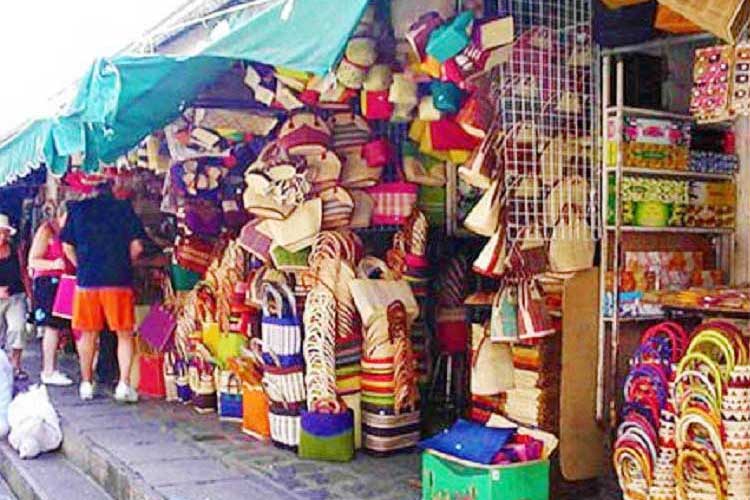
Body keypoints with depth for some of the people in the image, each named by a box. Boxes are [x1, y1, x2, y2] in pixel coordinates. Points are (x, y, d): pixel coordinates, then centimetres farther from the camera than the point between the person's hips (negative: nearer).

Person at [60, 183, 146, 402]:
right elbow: (137, 246, -3)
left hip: (86, 279, 2)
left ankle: (86, 383, 20)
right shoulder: (124, 208, 1)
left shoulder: (78, 209, 7)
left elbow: (67, 247, 8)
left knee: (88, 334, 13)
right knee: (124, 334, 5)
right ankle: (124, 384, -3)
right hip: (119, 279, -2)